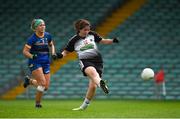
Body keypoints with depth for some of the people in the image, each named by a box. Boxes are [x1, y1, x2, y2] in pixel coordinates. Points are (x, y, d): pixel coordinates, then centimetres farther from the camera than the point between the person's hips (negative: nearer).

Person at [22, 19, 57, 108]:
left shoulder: (47, 36, 4)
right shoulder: (32, 38, -11)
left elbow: (51, 45, 23)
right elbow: (25, 51, -12)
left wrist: (53, 53, 5)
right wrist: (32, 56, -30)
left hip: (46, 63, 6)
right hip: (35, 63, -6)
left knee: (46, 87, 1)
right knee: (43, 83, -18)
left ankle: (29, 81, 27)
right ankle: (37, 103, 2)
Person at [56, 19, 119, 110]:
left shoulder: (92, 34, 11)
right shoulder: (74, 40, 6)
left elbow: (102, 41, 20)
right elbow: (66, 51, 13)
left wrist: (112, 41, 4)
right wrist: (60, 55, -8)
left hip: (97, 60, 3)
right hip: (85, 61, -3)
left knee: (93, 86, -7)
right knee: (93, 72, -39)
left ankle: (84, 106, 12)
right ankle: (100, 83, -73)